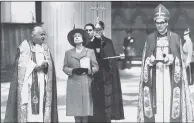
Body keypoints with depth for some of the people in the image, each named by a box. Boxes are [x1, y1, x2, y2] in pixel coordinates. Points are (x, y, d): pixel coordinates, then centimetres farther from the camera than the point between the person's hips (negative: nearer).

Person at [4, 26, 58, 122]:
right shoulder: (24, 46, 0)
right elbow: (22, 66, -10)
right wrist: (36, 67, -15)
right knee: (28, 106, -9)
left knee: (42, 105, 0)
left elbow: (50, 65, 5)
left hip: (42, 83, 5)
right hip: (28, 82, -4)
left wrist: (45, 65, -16)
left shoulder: (45, 48, 15)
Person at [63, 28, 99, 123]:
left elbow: (96, 67, 6)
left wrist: (87, 70, -12)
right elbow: (64, 68, 9)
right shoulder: (68, 53, 11)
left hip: (86, 83, -1)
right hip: (73, 83, 1)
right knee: (75, 108, -1)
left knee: (86, 107, -4)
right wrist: (72, 70, -10)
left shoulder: (90, 52, 9)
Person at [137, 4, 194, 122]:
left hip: (170, 77, -1)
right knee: (155, 103, -3)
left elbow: (180, 61, 5)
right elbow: (145, 60, 9)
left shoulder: (175, 38, 4)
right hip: (154, 77, 1)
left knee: (170, 102, -5)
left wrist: (172, 59, -14)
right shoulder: (150, 38, 7)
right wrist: (150, 61, -12)